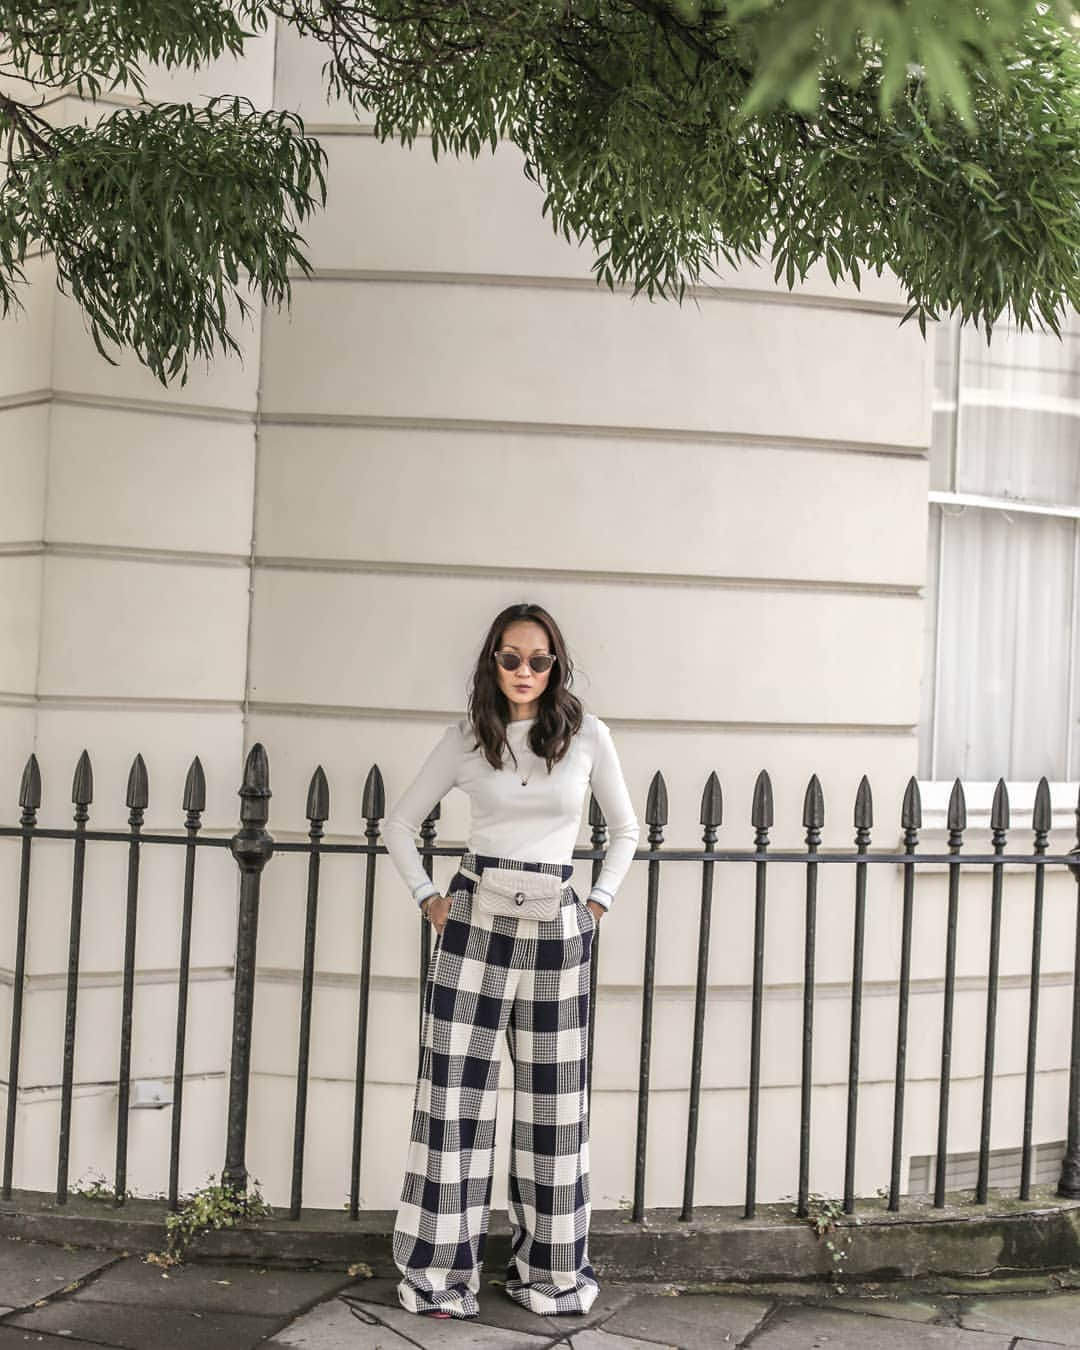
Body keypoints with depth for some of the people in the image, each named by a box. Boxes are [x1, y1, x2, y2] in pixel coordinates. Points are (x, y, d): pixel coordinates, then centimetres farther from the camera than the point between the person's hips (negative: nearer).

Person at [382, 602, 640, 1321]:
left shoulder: (588, 735, 2)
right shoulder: (466, 739, 3)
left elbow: (626, 829, 14)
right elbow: (401, 822, 13)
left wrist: (599, 902, 6)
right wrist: (427, 895, 4)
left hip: (556, 928, 0)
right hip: (474, 917, 0)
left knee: (554, 1100, 7)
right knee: (455, 1091, 0)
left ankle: (551, 1272, 21)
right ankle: (440, 1274, 11)